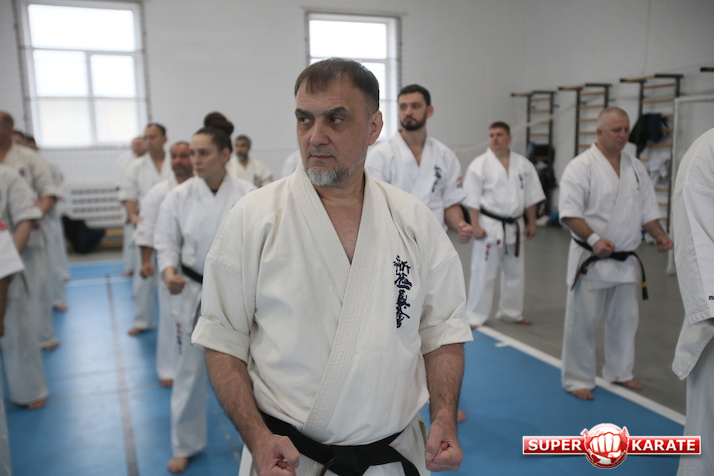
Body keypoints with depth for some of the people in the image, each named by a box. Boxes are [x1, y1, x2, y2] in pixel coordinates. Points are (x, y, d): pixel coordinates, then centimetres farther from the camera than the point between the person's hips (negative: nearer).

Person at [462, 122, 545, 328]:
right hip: (489, 226, -5)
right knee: (483, 273, -2)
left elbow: (531, 197, 9)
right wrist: (475, 225, -15)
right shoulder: (479, 164, -9)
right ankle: (474, 316, 9)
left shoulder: (523, 165, 4)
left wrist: (531, 223, 7)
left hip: (514, 227, 5)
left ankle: (511, 312, 32)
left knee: (515, 273, 15)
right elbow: (472, 199, -10)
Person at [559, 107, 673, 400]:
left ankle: (619, 371, 36)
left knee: (625, 318, 18)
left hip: (626, 260, 7)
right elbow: (570, 212, -20)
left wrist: (659, 236, 0)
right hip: (591, 260, -7)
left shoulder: (636, 168, 10)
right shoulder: (581, 166, -12)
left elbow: (647, 210, 16)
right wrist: (594, 240, -31)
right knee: (582, 321, 0)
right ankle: (577, 379, 15)